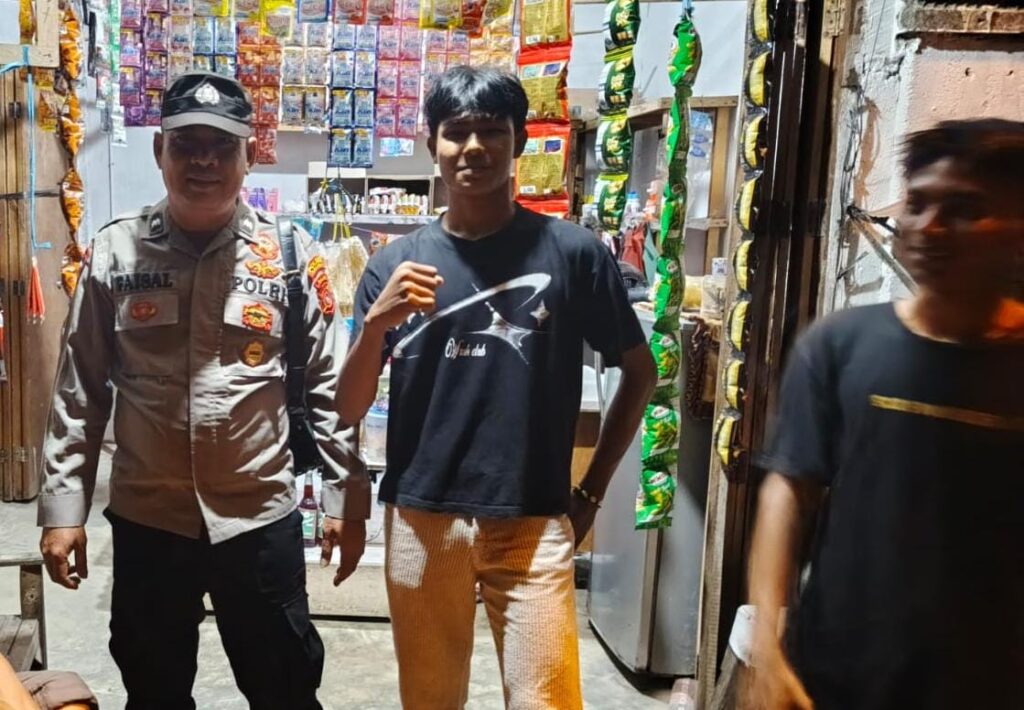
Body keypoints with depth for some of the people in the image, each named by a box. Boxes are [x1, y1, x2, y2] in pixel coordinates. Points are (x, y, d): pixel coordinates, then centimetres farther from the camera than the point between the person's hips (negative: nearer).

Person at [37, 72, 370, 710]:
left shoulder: (291, 253, -5)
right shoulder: (114, 253, -2)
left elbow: (330, 386, -2)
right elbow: (80, 391, 3)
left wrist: (347, 495, -2)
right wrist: (63, 506, 1)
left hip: (261, 516, -1)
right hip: (146, 519, 2)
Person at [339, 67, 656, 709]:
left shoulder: (573, 252, -4)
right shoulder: (396, 264, 2)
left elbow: (640, 372, 6)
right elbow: (350, 410, 3)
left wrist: (592, 491, 4)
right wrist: (376, 323, -15)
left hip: (534, 523, -2)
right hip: (421, 520, 3)